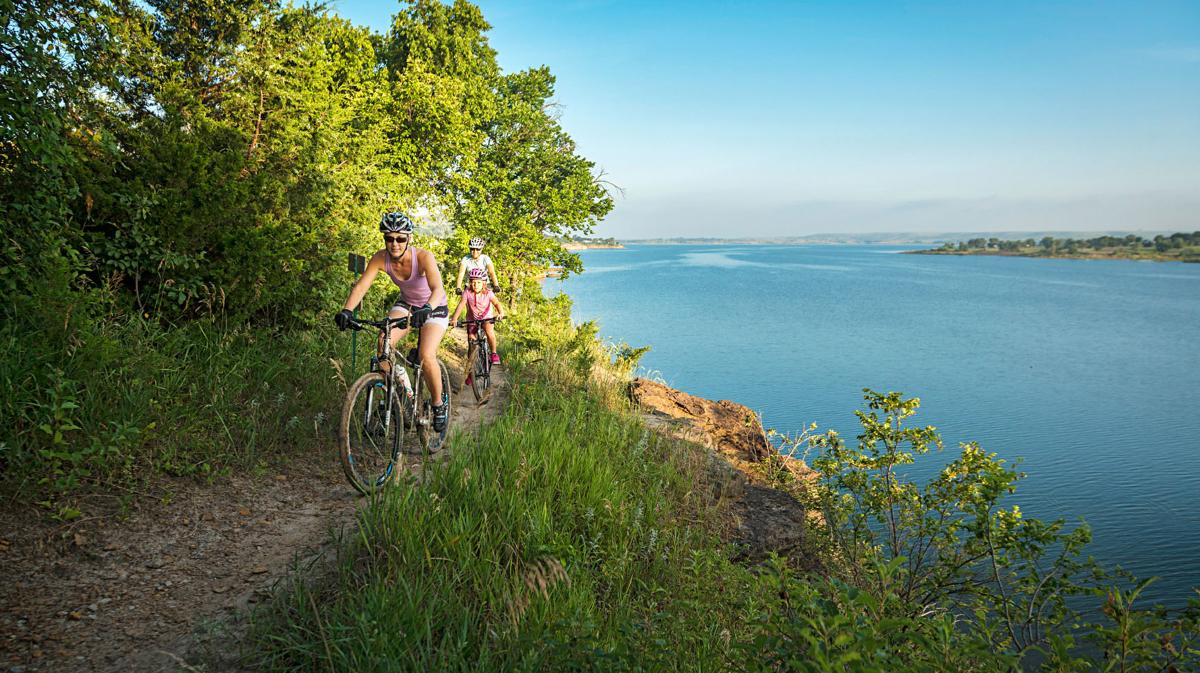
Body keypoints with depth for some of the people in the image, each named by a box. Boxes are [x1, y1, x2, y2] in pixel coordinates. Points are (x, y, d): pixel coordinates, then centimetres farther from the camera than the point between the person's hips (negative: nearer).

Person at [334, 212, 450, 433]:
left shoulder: (423, 257, -30)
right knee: (384, 342, -23)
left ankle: (440, 402, 1)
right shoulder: (381, 258, -19)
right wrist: (347, 310, -41)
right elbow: (361, 285, -24)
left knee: (426, 356, -24)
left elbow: (437, 289, -43)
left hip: (434, 307, -4)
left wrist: (426, 308, -62)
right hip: (406, 304, 4)